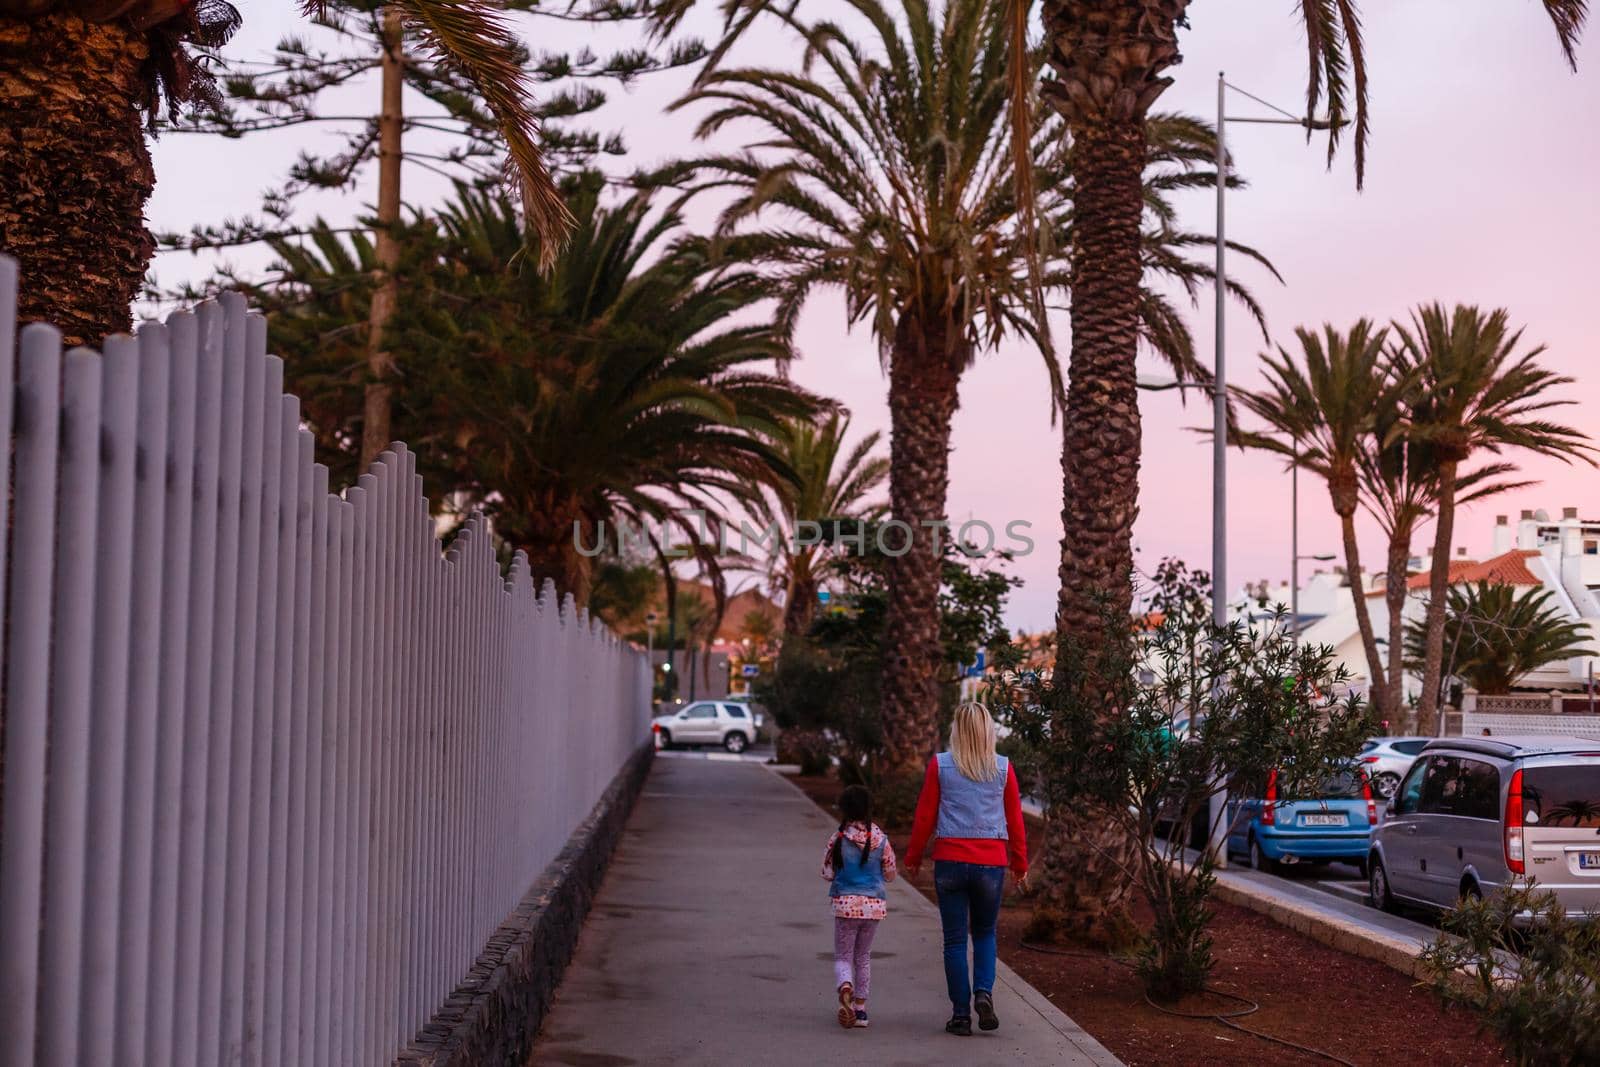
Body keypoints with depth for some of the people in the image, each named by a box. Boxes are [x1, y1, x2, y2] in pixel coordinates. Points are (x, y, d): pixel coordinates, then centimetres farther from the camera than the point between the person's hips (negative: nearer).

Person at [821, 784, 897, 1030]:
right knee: (863, 957, 18)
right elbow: (890, 875, 4)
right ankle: (860, 1009, 18)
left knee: (843, 957, 5)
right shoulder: (880, 839, -3)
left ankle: (845, 989, -26)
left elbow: (827, 873, -5)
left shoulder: (838, 839, -9)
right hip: (874, 905, 2)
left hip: (845, 903, -2)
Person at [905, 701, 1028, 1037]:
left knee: (955, 940, 7)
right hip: (991, 862, 1)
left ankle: (961, 1015, 7)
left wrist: (913, 857, 13)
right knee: (985, 933, 18)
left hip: (949, 861, -1)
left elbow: (925, 816, 1)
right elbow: (1015, 819, 6)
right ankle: (983, 991, -4)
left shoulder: (940, 765, -2)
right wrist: (1020, 864, 18)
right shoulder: (1003, 768, 1)